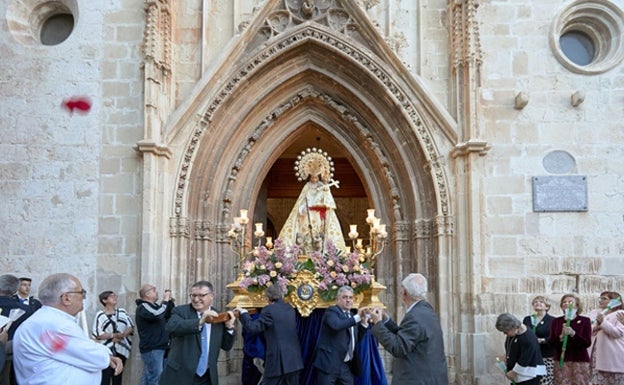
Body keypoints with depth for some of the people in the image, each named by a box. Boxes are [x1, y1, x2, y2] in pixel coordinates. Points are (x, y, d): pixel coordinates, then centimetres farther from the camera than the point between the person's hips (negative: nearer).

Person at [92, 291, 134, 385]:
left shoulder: (122, 311, 9)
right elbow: (96, 334, -9)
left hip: (122, 350, 4)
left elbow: (131, 327, 7)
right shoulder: (100, 315, -3)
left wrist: (122, 335, -12)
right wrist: (113, 336, -15)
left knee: (118, 377, 11)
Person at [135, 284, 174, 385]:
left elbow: (170, 314, 19)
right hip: (152, 349, -10)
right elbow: (158, 315, -30)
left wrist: (170, 300, 7)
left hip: (158, 347, 10)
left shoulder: (154, 306, 18)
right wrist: (165, 300, -17)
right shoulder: (143, 307, -12)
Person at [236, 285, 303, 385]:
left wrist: (243, 313, 2)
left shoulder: (269, 310, -11)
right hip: (294, 360, 7)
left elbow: (252, 328, -12)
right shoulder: (290, 309, 11)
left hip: (278, 361, -7)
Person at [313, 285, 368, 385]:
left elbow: (357, 339, 14)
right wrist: (357, 317, -24)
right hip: (329, 363, -7)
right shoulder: (331, 311, -6)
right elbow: (336, 325, -28)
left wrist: (363, 321, 4)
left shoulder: (351, 316, 16)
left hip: (347, 366, 7)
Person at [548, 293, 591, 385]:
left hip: (580, 361, -2)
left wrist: (573, 334, -19)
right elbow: (551, 342, 4)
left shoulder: (585, 321, 3)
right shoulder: (556, 321, 10)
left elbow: (587, 343, -5)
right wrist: (561, 337, -15)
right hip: (561, 360, 2)